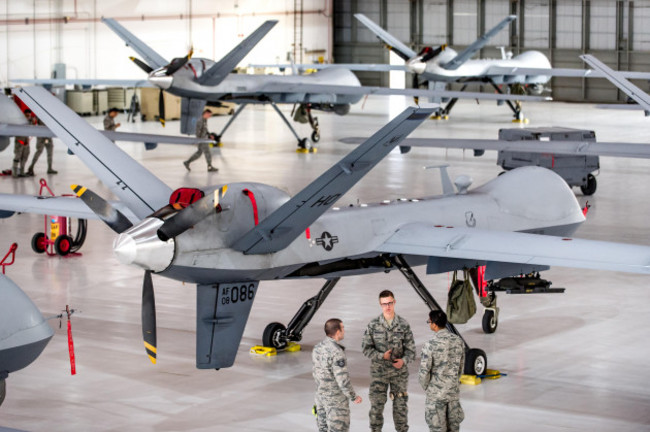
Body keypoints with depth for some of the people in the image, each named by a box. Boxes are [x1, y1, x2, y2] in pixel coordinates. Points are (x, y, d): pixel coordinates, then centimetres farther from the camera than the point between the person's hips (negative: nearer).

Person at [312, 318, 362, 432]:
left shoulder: (317, 348, 1)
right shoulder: (337, 353, -25)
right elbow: (343, 380, -25)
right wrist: (354, 397, -11)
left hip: (321, 395, 8)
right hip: (336, 399, -8)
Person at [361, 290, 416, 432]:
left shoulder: (403, 325, -2)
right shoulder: (373, 325, -3)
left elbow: (410, 349, -1)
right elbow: (366, 348, -2)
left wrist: (404, 360, -21)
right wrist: (382, 356, -18)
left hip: (399, 371, 0)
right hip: (378, 371, 0)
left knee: (400, 404, 7)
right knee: (376, 403, 3)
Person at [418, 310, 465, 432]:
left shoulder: (431, 344, -19)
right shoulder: (458, 341, -2)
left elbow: (424, 371, -15)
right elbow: (461, 367, 8)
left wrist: (426, 388, 3)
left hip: (436, 394, -5)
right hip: (454, 392, 5)